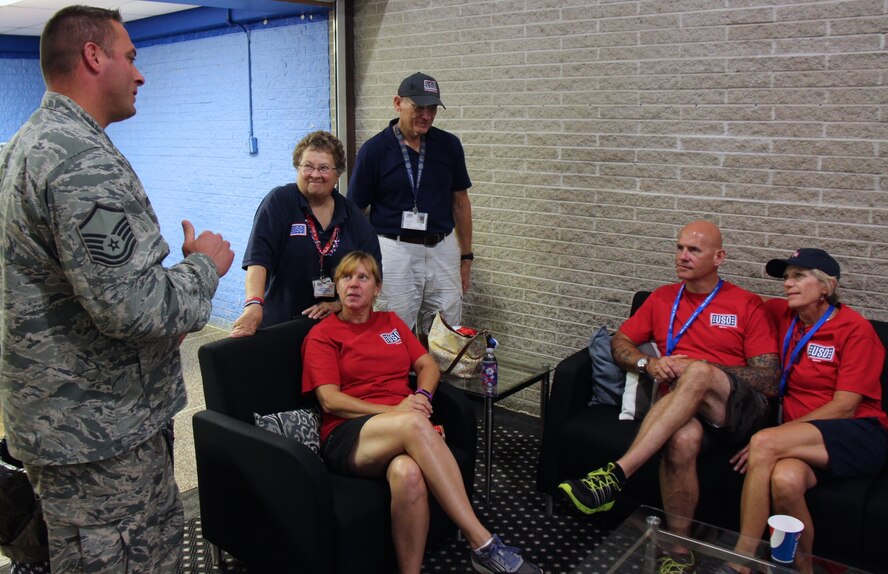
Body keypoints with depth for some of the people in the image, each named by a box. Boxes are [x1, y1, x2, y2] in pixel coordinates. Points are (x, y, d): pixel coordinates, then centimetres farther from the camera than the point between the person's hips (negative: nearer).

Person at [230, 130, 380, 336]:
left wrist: (339, 304, -9)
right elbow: (258, 258, -18)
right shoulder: (279, 202, -6)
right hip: (281, 323, -3)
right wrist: (254, 305, -33)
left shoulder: (352, 215, 6)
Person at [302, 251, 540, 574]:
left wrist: (421, 396, -8)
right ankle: (484, 544, -37)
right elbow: (330, 401, -2)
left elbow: (429, 366, 17)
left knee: (408, 473, -39)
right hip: (347, 438, -3)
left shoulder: (391, 322, 25)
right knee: (413, 424, -39)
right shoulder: (321, 336, 11)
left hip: (401, 433, 3)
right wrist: (394, 411, -15)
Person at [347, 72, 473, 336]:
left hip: (443, 251, 3)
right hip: (396, 252, -3)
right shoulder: (374, 149, -5)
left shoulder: (449, 145, 3)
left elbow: (460, 201, 11)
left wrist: (466, 256, 10)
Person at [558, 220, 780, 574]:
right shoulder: (663, 298, 19)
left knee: (698, 373, -36)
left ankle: (615, 475, -42)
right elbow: (619, 343, 18)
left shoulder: (747, 305, 8)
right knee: (682, 438, -36)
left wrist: (699, 369, -11)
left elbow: (769, 379, 0)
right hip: (683, 408, 2)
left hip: (742, 411, -2)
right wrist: (648, 364, -5)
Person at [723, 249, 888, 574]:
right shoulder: (784, 315, 12)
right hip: (800, 436, 4)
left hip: (859, 436, -3)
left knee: (764, 442, -32)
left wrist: (768, 443, -17)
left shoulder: (855, 328, -3)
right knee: (785, 479, -34)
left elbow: (844, 407, -10)